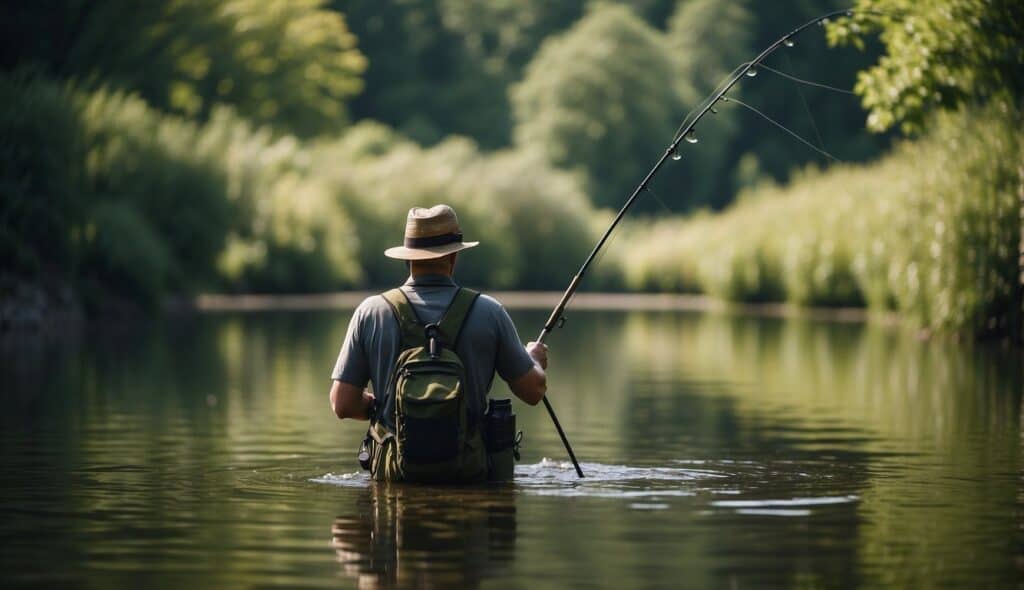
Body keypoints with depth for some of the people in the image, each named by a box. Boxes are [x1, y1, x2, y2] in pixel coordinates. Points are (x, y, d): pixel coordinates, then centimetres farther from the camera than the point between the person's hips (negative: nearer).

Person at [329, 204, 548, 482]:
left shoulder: (371, 312, -4)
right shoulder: (488, 312, -5)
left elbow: (342, 404, -4)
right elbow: (534, 391, 4)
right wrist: (534, 359, 27)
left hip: (393, 470, 1)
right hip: (468, 472, -1)